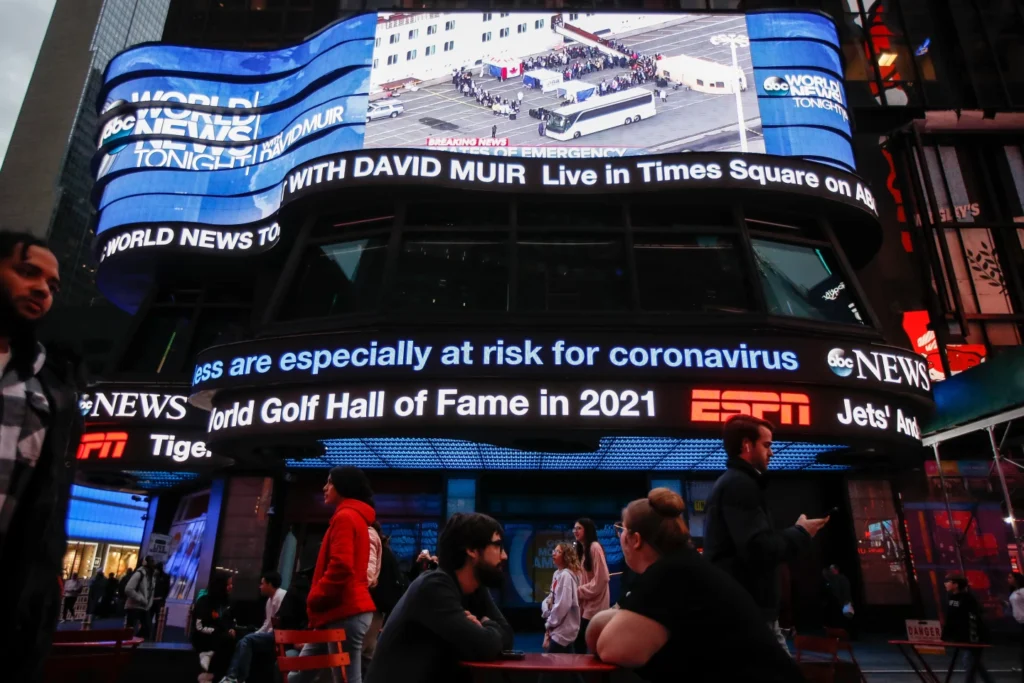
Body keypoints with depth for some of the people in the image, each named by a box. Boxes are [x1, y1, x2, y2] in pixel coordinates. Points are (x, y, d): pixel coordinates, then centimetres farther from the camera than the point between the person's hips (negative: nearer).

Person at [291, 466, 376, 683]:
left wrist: (315, 598, -9)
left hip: (345, 613, -11)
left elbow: (341, 567, -21)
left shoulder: (345, 517, -11)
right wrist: (317, 600, 18)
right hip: (343, 611, 11)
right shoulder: (356, 517, 21)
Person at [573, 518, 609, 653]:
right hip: (586, 602, 8)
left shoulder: (595, 547, -15)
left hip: (595, 603, -8)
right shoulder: (581, 549, 14)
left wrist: (579, 591, -14)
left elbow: (601, 578, -19)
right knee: (580, 639, 8)